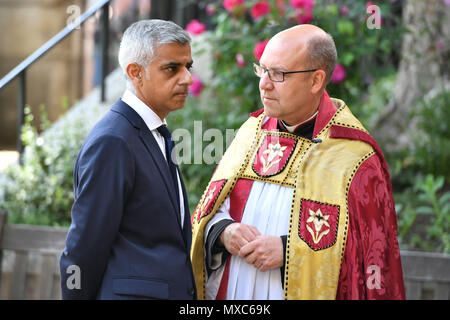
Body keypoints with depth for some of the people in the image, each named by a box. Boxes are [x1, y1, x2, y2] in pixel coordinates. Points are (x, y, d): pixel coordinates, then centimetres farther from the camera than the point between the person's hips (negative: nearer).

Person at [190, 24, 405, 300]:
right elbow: (211, 208, 7)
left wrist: (289, 251, -21)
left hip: (305, 293, -5)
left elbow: (370, 251, -16)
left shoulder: (355, 156, -14)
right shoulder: (254, 130, 3)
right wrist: (224, 231, -14)